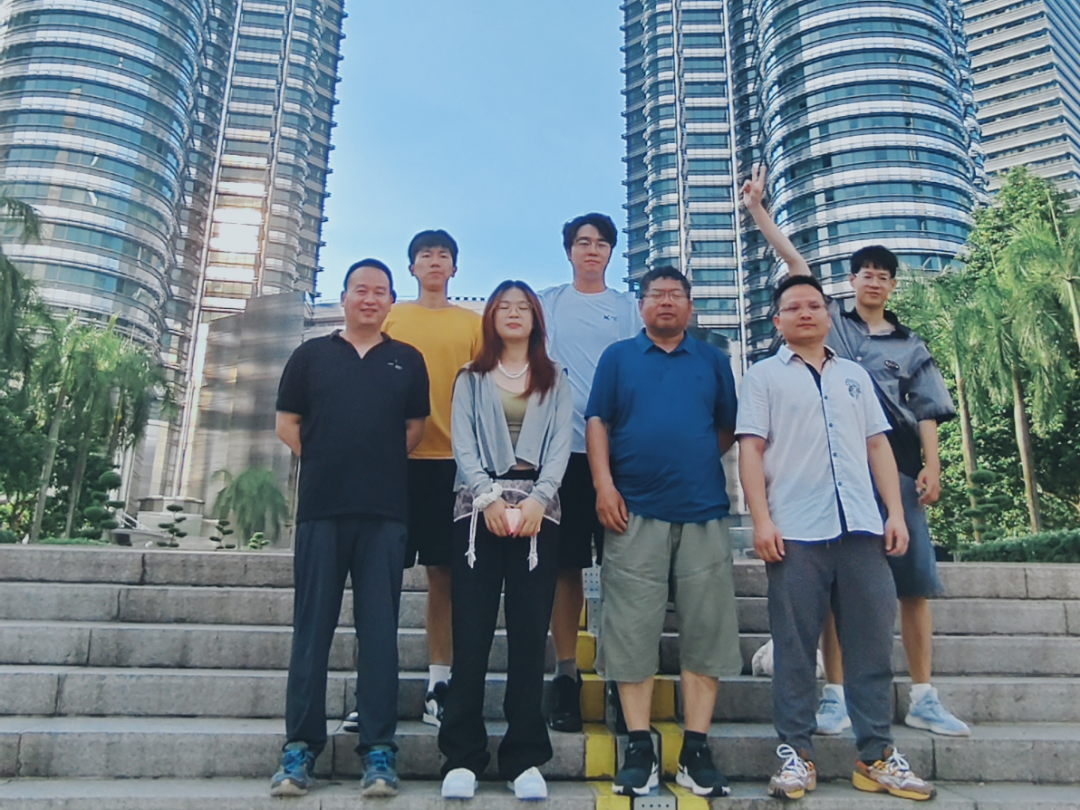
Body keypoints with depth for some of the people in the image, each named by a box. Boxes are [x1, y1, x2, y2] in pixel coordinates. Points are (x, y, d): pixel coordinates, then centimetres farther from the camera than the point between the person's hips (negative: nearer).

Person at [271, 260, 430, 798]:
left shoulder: (407, 361, 13)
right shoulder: (311, 354, 12)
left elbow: (416, 426, 14)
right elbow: (287, 423, 11)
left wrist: (381, 466, 3)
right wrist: (324, 462, 3)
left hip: (384, 511, 0)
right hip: (320, 509, 0)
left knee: (379, 630, 2)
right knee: (312, 627, 4)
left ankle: (378, 749, 9)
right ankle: (301, 745, 14)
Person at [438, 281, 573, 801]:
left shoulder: (555, 381, 16)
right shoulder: (471, 379, 15)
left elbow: (560, 445, 4)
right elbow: (463, 446, 3)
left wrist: (537, 500, -11)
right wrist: (489, 498, -12)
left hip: (538, 510, 0)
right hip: (478, 508, 0)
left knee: (530, 633, 0)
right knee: (471, 632, -4)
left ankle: (525, 759, 7)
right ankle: (462, 757, 3)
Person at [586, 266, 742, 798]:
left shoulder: (713, 361, 15)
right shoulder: (617, 356, 12)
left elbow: (728, 428, 17)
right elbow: (597, 422, 4)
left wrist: (698, 462, 5)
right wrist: (604, 485, -7)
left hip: (703, 513, 2)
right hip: (633, 513, -1)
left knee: (705, 631, 1)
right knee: (631, 632, -1)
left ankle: (696, 750, 11)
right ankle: (639, 749, 10)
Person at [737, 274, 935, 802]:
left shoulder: (855, 375, 20)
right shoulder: (764, 376, 8)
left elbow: (878, 446, 16)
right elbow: (750, 450, 0)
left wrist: (895, 513, 6)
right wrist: (762, 520, -10)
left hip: (861, 527, 4)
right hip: (795, 534, -3)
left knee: (873, 644, 5)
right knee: (794, 649, 1)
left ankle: (877, 756, 17)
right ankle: (795, 753, 13)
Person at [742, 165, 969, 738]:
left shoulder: (911, 346, 18)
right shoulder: (831, 323, 15)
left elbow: (925, 410, 11)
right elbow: (795, 262, 12)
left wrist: (931, 466, -3)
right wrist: (757, 210, 11)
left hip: (897, 465, 2)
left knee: (915, 579, -1)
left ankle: (923, 698, 9)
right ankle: (836, 696, 4)